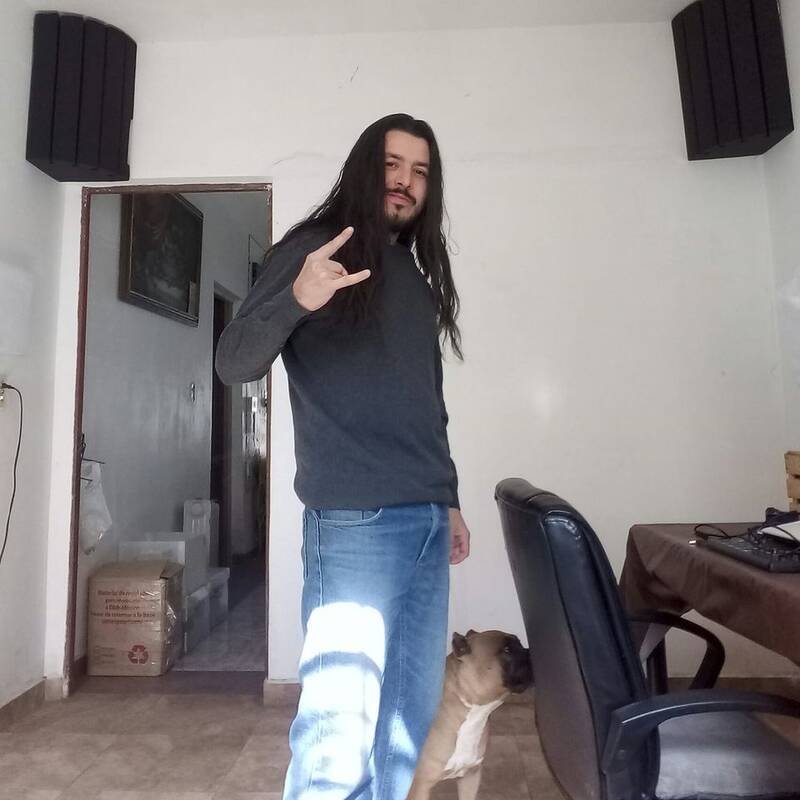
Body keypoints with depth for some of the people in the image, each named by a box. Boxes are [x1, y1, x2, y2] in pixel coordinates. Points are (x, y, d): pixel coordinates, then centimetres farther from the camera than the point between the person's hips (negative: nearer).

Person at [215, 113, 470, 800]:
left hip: (427, 519, 7)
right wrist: (296, 299, -27)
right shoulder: (313, 247, 2)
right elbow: (234, 364, -8)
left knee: (412, 715, 12)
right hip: (355, 519, -6)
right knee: (341, 728, -8)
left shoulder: (418, 275, 21)